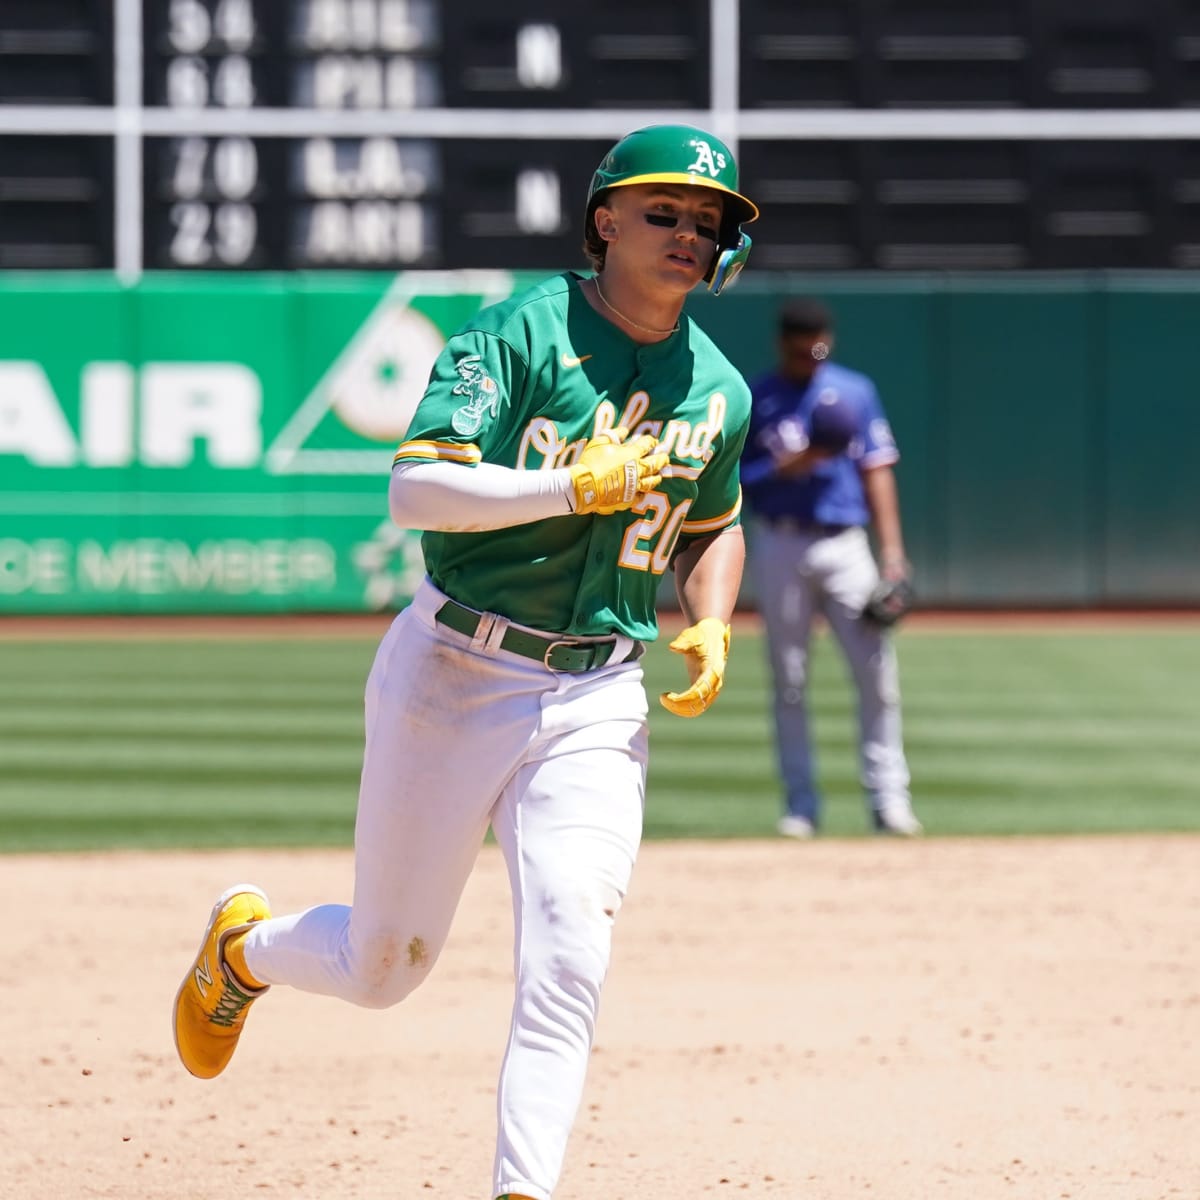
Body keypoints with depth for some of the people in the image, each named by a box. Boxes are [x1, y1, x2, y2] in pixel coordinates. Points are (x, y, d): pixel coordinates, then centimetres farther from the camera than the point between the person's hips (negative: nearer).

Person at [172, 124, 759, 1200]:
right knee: (383, 965, 10)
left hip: (595, 705, 3)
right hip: (454, 677, -3)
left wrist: (711, 628, 6)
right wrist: (577, 485, -27)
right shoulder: (521, 332, -10)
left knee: (568, 968, -15)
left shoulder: (719, 393, 7)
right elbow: (416, 489, -20)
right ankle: (242, 949, 43)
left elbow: (714, 526, 26)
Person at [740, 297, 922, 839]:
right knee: (789, 680, 2)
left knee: (878, 672, -8)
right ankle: (800, 804, 8)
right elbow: (733, 482, -1)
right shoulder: (753, 400, 3)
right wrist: (786, 467, -18)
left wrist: (892, 549, 1)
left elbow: (876, 469, 9)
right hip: (779, 546, -1)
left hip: (844, 545, 1)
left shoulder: (854, 392, 10)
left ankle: (888, 798, -5)